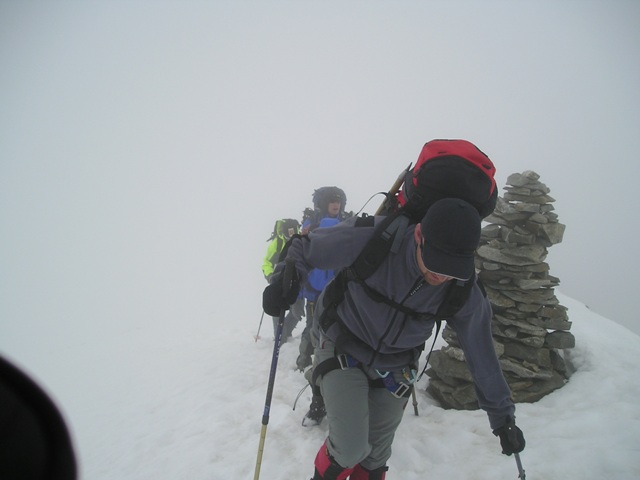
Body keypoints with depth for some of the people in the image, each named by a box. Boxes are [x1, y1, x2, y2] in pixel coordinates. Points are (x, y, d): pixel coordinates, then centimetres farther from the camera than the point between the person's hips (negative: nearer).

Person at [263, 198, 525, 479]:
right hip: (342, 348, -3)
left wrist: (502, 417, 5)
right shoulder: (371, 238, -31)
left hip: (393, 368, 3)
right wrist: (286, 279, -34)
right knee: (350, 448, -16)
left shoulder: (465, 294, -20)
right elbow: (305, 248, -14)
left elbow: (482, 356, -4)